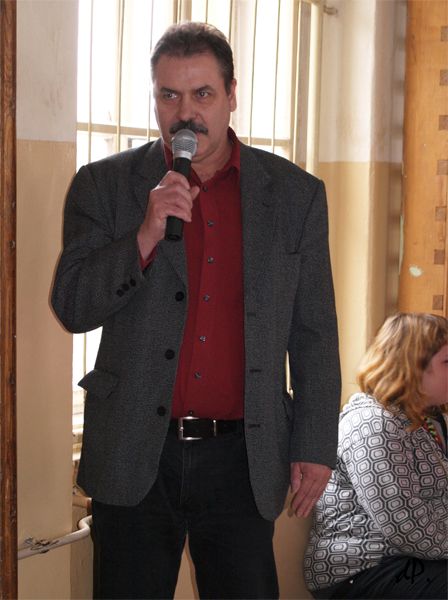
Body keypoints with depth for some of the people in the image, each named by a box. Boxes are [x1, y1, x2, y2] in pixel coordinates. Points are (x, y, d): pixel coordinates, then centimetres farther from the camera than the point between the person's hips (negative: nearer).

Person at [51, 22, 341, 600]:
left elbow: (314, 336, 7)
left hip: (243, 459, 1)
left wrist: (314, 445, 4)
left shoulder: (296, 194, 4)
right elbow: (72, 308, -4)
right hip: (134, 457, 0)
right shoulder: (103, 185, 1)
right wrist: (146, 236, -18)